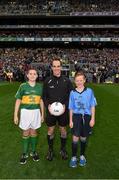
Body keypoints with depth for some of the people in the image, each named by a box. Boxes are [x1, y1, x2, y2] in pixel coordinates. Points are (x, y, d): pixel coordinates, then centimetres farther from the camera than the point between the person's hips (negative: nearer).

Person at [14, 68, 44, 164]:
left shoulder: (39, 87, 1)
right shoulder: (23, 86, -6)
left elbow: (41, 101, 8)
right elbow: (18, 101, -3)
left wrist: (42, 114, 10)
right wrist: (15, 115, -3)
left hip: (36, 111, 2)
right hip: (25, 111, -1)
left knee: (34, 132, 13)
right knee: (26, 133, 9)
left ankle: (33, 152, 29)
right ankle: (25, 154, 23)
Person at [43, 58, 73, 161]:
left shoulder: (66, 80, -3)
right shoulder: (47, 81, -2)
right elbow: (44, 96, 3)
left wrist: (65, 105, -12)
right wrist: (48, 105, -12)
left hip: (63, 110, 0)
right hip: (51, 110, 0)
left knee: (63, 130, 13)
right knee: (50, 130, 10)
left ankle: (63, 149, 33)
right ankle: (50, 150, 29)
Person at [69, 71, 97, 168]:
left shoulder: (89, 91, -4)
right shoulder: (72, 92, -1)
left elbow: (92, 106, 1)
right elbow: (71, 108, 4)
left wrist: (92, 119, -1)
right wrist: (71, 120, 4)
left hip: (87, 116, 0)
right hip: (76, 116, 0)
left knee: (83, 138, 13)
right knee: (75, 138, -4)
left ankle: (82, 156, 33)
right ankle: (74, 157, 15)